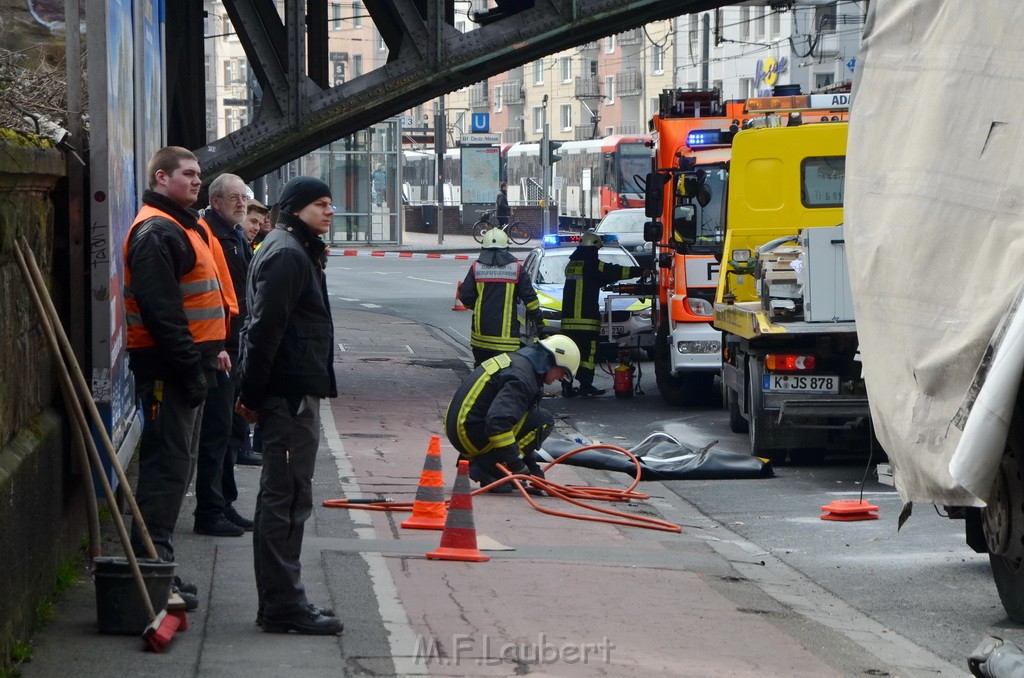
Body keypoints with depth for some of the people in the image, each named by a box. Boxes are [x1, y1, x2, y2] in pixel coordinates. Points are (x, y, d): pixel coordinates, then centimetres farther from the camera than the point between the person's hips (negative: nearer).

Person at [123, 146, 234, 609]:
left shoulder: (183, 228, 20)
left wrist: (212, 349, 18)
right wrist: (190, 363, -24)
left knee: (178, 462, 13)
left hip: (188, 364, 11)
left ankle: (155, 566, 19)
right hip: (167, 366, -11)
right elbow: (160, 309, -23)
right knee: (168, 463, -11)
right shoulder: (155, 232, -15)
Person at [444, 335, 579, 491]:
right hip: (472, 435, -10)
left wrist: (531, 464, 23)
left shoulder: (515, 361, 17)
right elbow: (497, 421, -30)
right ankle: (487, 467, -10)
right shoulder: (522, 377, -17)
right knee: (544, 420, -8)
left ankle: (471, 460, 10)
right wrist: (517, 464, -23)